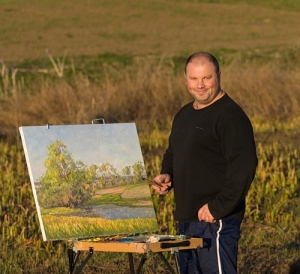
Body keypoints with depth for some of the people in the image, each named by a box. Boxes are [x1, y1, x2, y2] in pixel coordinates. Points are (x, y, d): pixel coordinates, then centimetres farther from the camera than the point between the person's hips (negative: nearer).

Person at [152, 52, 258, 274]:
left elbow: (243, 166, -21)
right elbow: (172, 155, 31)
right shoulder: (184, 115, 17)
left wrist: (218, 207, -22)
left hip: (216, 222, -9)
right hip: (186, 220, 9)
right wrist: (166, 176, 9)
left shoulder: (230, 116, -12)